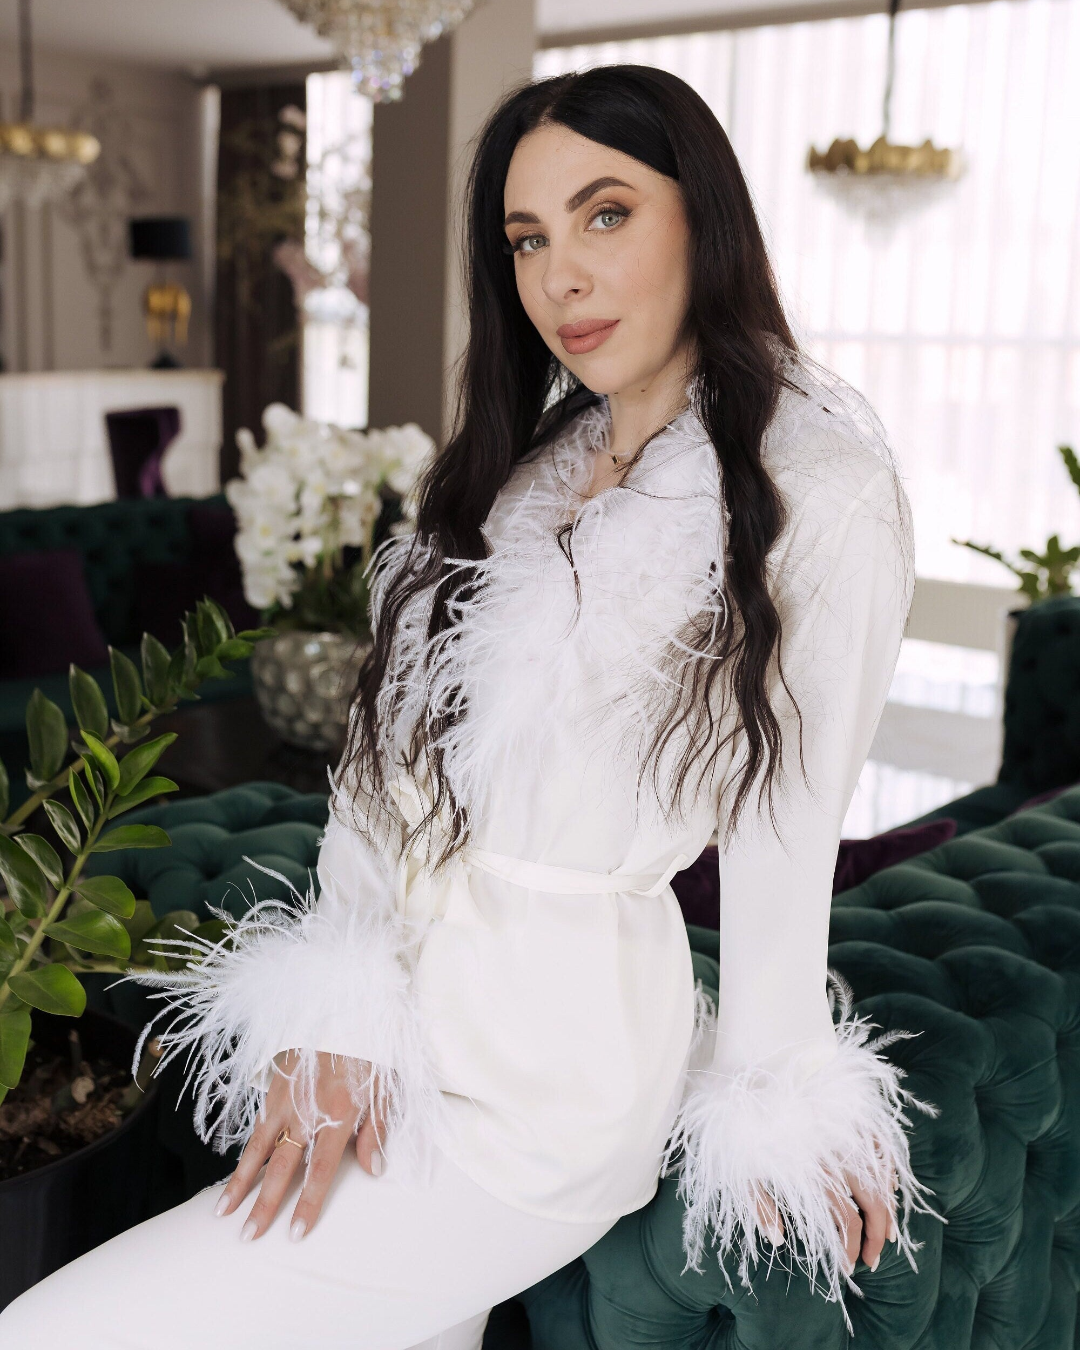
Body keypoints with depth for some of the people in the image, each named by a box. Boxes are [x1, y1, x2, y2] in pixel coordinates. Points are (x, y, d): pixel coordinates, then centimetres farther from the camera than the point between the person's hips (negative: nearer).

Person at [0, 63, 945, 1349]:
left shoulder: (819, 495, -13)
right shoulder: (523, 467, 9)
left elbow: (781, 835, -8)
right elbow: (397, 748, 2)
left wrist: (771, 1106, 2)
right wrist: (338, 1018, -6)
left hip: (546, 1070, -6)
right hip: (411, 1006, 6)